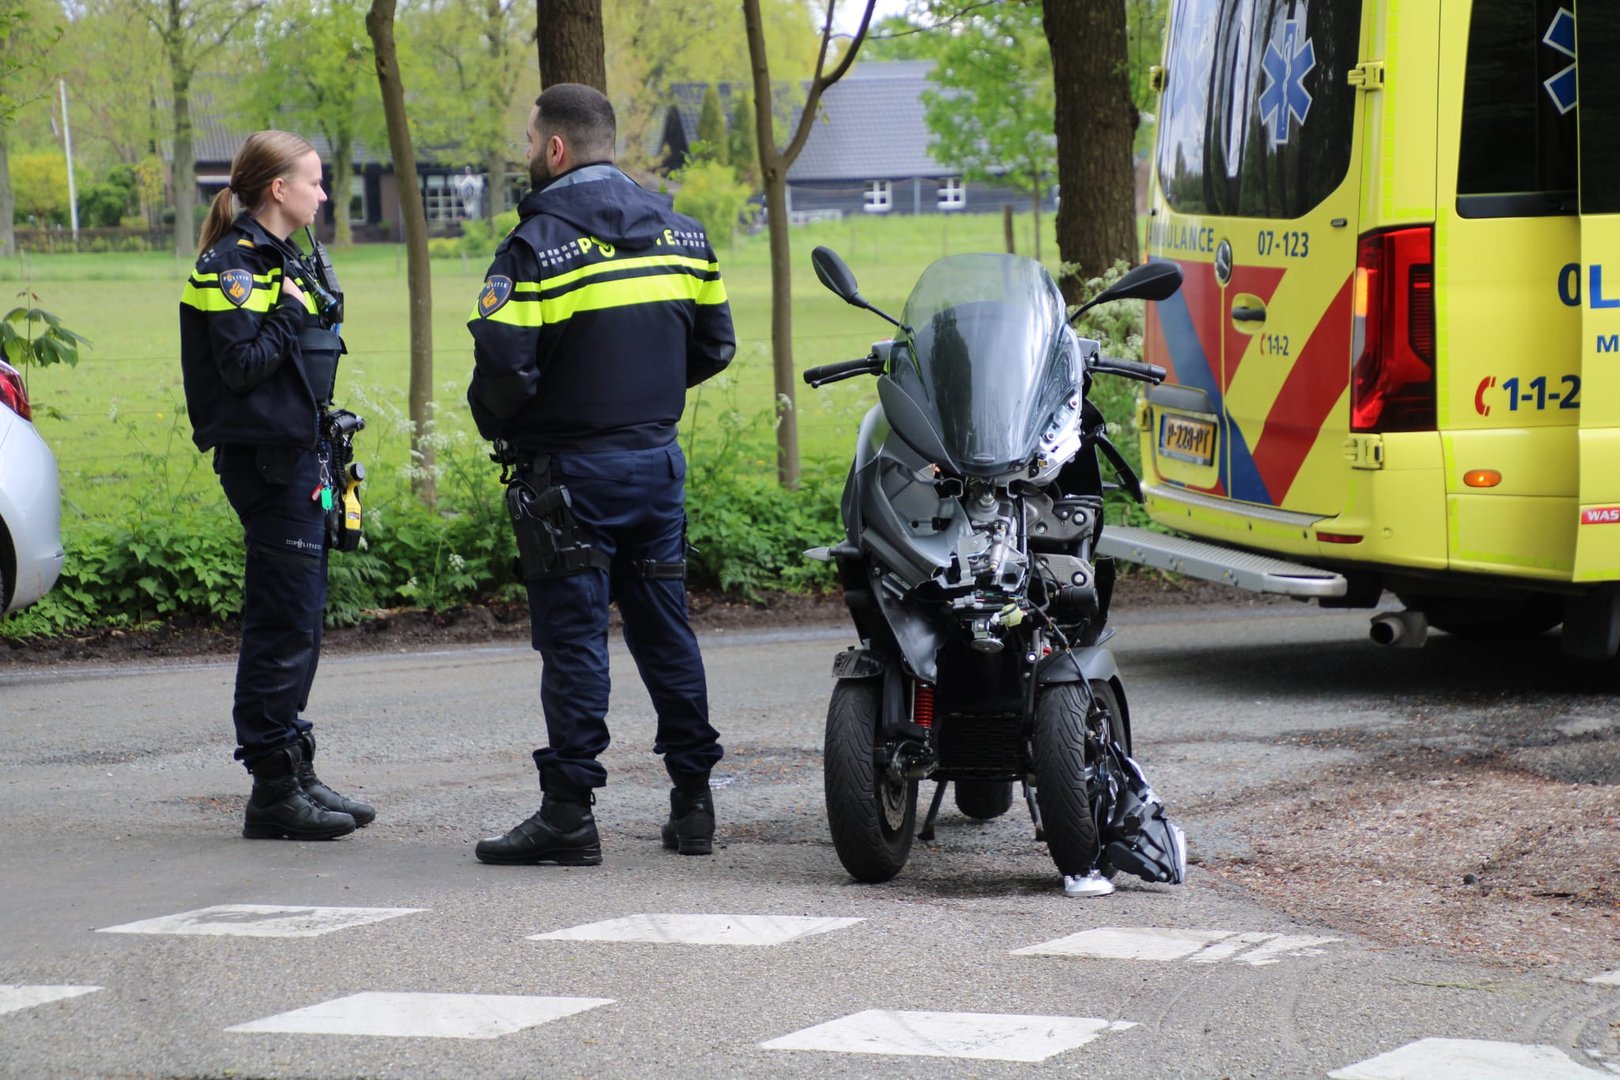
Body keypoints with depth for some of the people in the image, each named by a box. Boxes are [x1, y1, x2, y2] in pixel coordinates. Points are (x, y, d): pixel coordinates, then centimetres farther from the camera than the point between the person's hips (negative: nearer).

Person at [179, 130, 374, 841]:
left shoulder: (281, 260, 18)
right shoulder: (233, 267, -12)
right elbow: (242, 364, -21)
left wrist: (325, 459, 21)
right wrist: (292, 312, -14)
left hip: (297, 457, 10)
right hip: (266, 463, -10)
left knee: (298, 623, 13)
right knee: (283, 625, -8)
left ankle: (294, 774, 19)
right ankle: (273, 789, -5)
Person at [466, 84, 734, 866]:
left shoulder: (539, 243, -13)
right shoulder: (677, 230, 8)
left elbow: (503, 361, -20)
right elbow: (714, 344, 13)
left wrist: (499, 427, -1)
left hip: (572, 470, -6)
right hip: (658, 457, 6)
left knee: (573, 635, -3)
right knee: (663, 626, 12)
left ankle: (569, 812, -3)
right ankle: (692, 801, 15)